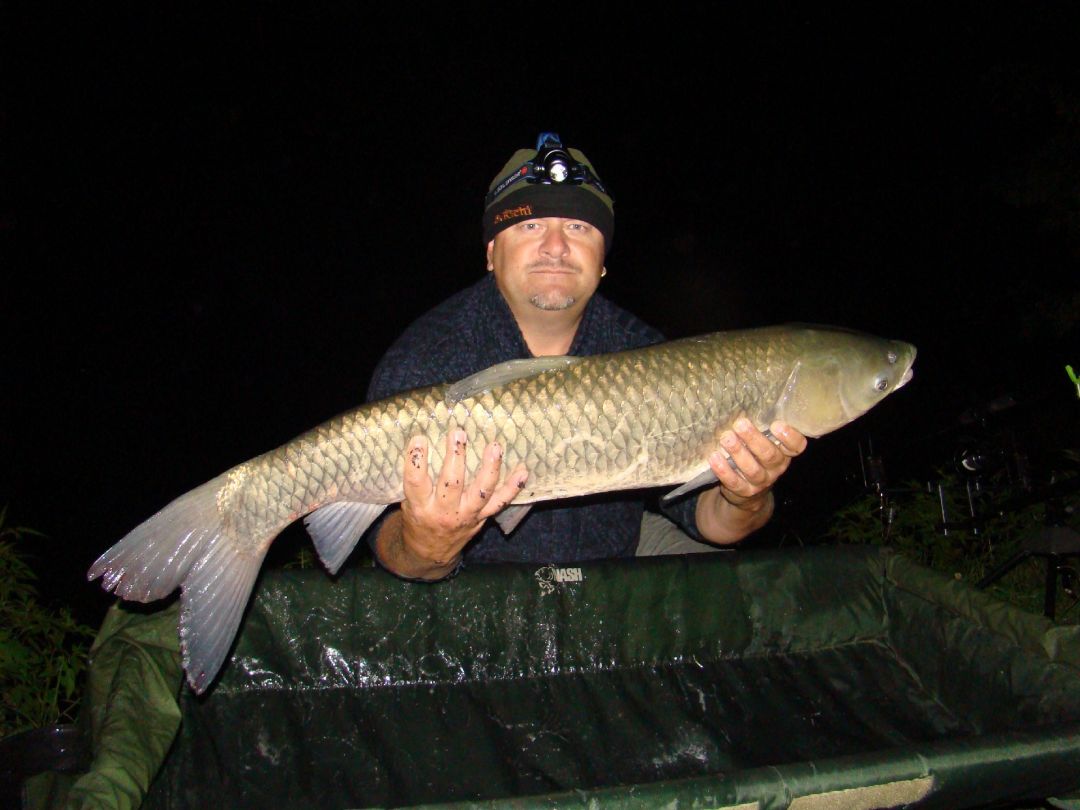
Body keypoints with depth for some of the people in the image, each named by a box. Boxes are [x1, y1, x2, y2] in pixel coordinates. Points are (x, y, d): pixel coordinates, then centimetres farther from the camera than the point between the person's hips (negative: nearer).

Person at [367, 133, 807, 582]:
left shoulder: (639, 350, -9)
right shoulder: (422, 360, -20)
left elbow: (695, 502, -10)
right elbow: (388, 535, -27)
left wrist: (745, 504, -32)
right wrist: (425, 550, -50)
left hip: (615, 555, 1)